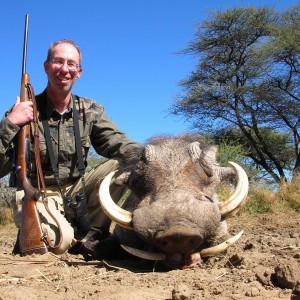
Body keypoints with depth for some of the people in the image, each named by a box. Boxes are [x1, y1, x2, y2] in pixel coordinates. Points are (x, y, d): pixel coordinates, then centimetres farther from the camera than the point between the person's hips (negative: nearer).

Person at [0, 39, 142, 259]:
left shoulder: (91, 111, 3)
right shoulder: (23, 112, -7)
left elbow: (115, 141, -10)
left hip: (76, 191, 4)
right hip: (37, 195, -4)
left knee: (123, 163, -18)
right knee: (59, 240, -34)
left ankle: (89, 235, -10)